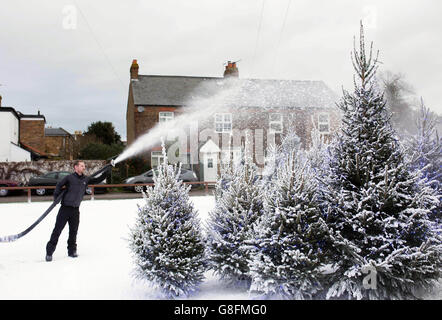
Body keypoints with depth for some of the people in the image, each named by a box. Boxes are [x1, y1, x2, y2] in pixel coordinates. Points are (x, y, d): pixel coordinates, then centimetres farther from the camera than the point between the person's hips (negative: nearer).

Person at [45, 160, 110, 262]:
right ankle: (49, 252, 6)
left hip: (75, 209, 4)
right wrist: (56, 196, -1)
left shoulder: (86, 179, 7)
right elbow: (59, 185, 6)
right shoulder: (69, 178, -5)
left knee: (74, 231, 9)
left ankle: (72, 251, 22)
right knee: (57, 230, -2)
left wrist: (107, 171, 2)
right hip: (65, 208, -4)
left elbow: (98, 180, 11)